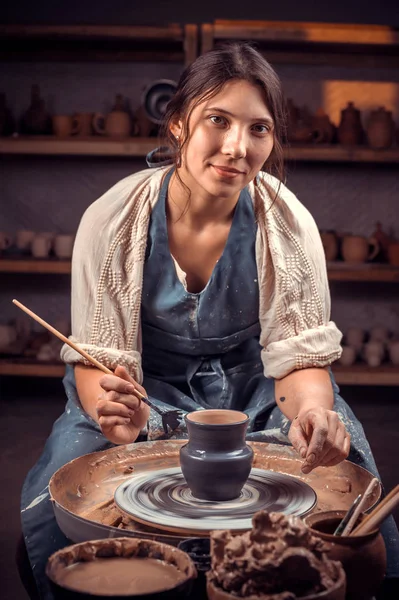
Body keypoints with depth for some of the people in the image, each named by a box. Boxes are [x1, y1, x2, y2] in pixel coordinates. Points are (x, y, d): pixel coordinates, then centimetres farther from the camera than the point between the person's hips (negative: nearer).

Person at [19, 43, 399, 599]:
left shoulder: (288, 224, -16)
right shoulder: (112, 219, -18)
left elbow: (299, 356, -14)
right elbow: (96, 358, -14)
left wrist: (313, 413, -38)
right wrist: (112, 413, -37)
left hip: (251, 384, 1)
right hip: (149, 384, 0)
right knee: (53, 503, -24)